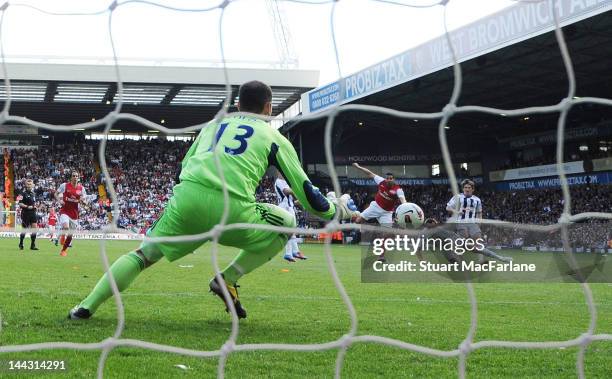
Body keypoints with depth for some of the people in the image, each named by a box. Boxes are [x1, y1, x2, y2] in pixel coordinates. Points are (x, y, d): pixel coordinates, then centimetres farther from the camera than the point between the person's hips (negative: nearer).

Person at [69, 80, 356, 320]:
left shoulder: (214, 124, 30)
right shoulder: (273, 137, 20)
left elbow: (184, 168, 30)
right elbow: (305, 191, 20)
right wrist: (337, 210, 37)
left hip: (186, 199, 3)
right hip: (231, 209, -3)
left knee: (145, 253, 21)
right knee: (286, 224, 22)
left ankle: (87, 306, 8)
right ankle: (227, 279, 11)